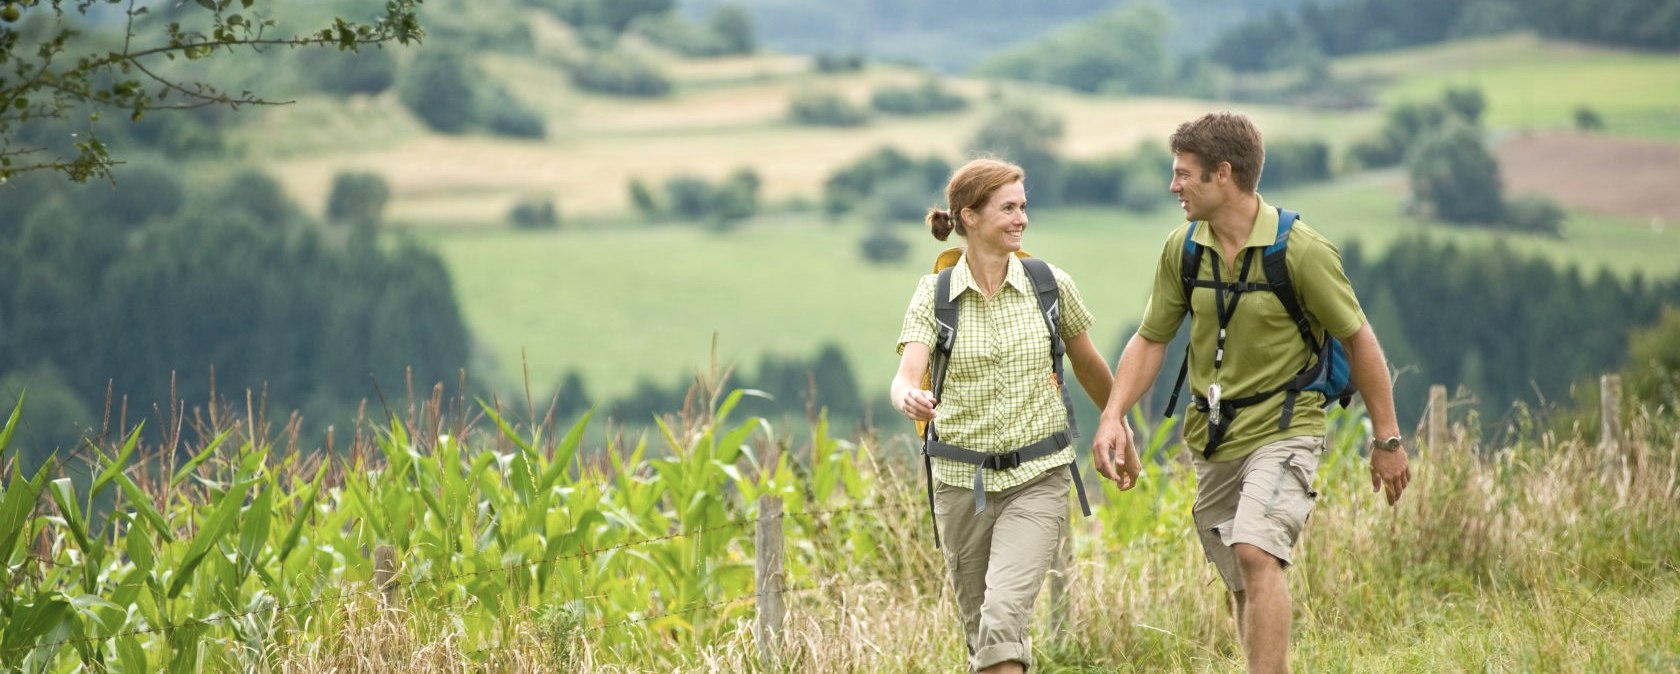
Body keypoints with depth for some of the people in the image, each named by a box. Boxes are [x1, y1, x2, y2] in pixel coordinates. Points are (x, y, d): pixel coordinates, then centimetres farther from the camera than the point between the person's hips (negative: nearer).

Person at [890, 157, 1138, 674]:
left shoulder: (1050, 286, -2)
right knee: (980, 629, 13)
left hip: (1037, 479, -1)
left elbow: (1089, 366, 14)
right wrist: (909, 399, -42)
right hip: (960, 479, 1)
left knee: (1003, 616, -21)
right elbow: (906, 376, -18)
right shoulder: (934, 295, -4)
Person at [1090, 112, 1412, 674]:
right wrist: (1112, 417, -6)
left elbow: (1358, 339, -5)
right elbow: (1151, 339, 9)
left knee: (1257, 552, -27)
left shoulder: (1301, 251, -14)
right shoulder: (1183, 249, 1)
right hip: (1214, 439, 6)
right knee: (1244, 588, 11)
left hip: (1283, 429, -6)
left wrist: (1387, 441, -2)